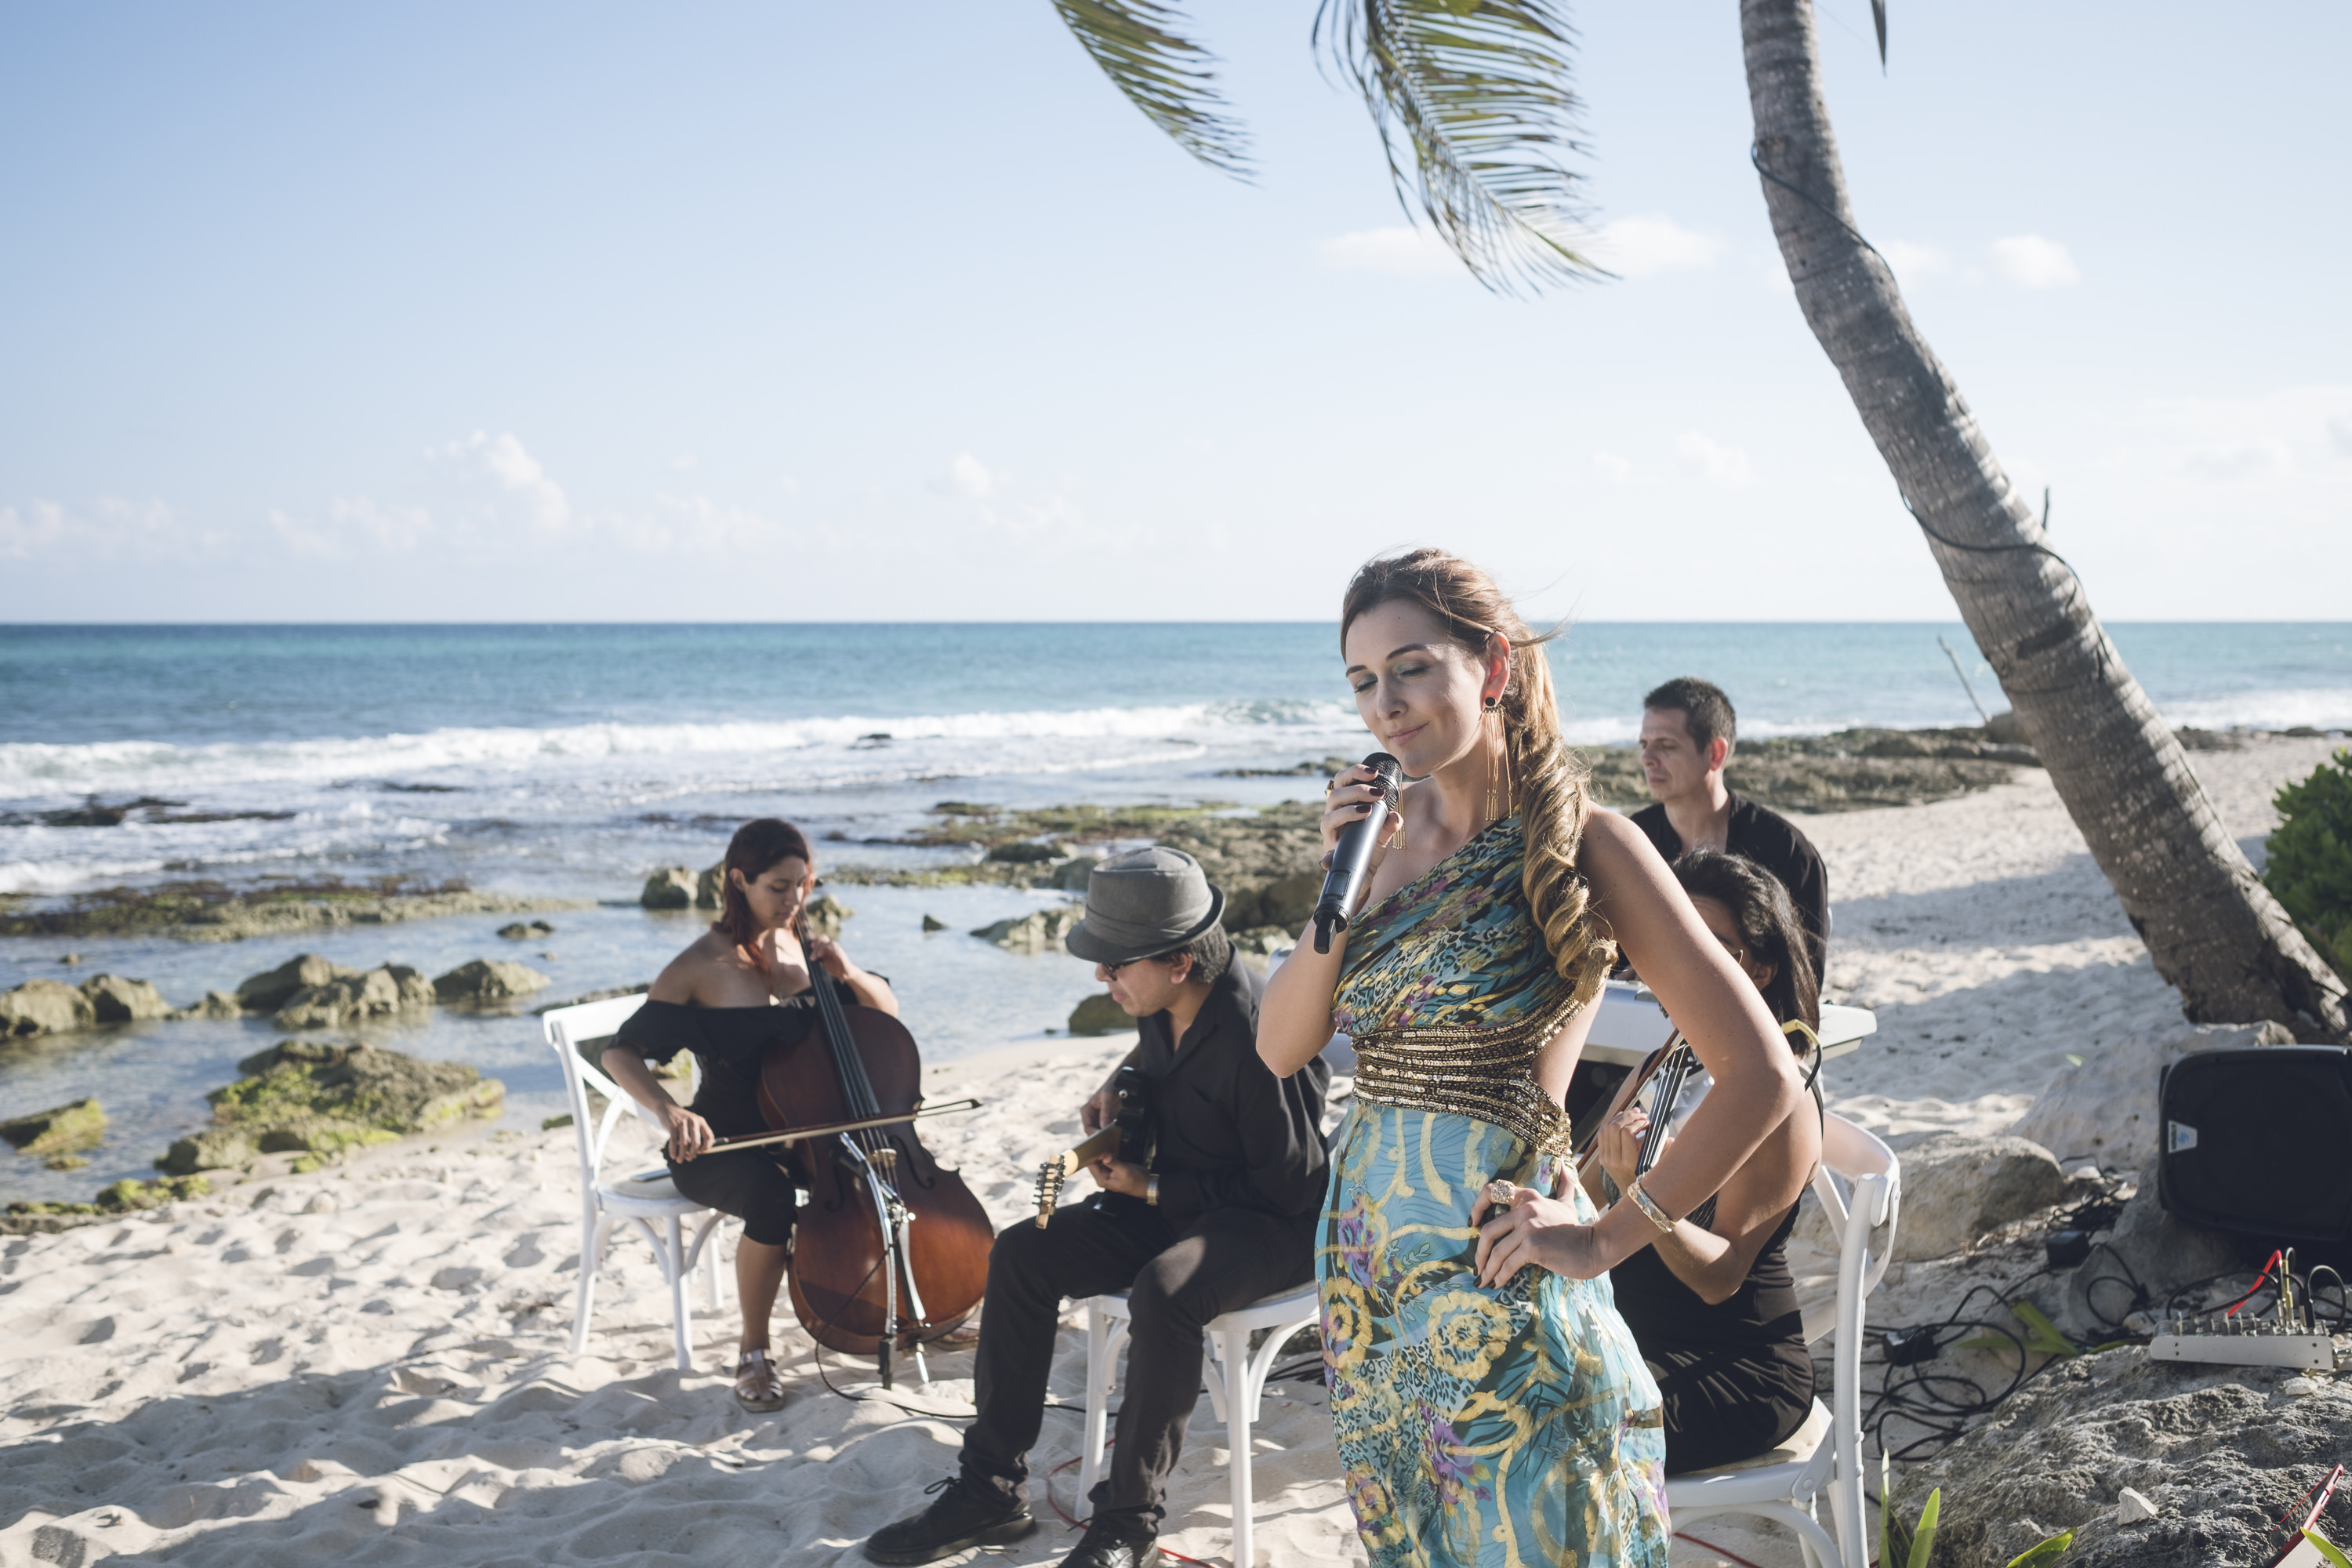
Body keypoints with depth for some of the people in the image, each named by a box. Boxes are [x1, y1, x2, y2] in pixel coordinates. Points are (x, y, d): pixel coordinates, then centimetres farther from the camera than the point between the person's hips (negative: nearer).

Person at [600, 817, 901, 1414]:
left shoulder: (807, 950, 3)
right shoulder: (701, 968, -13)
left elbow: (888, 1012, 10)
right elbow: (620, 1055, -15)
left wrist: (849, 976, -12)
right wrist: (668, 1110, -35)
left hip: (801, 1133, 5)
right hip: (722, 1143, -5)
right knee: (772, 1197, -36)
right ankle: (753, 1353, -15)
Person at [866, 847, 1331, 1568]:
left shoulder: (1256, 1036, -28)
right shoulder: (1164, 1006, -3)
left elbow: (1290, 1185, -22)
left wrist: (1151, 1187, -17)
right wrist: (1118, 1085, 2)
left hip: (1275, 1224, -8)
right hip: (1173, 1204, 9)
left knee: (1162, 1292, -38)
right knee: (1022, 1253, -8)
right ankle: (991, 1489, -1)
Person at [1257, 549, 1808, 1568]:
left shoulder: (1581, 843, -11)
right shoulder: (1390, 842, 6)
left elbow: (1761, 1076, -15)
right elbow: (1280, 1048, 2)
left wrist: (1607, 1238, -13)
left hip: (1494, 1288, -6)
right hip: (1365, 1268, 6)